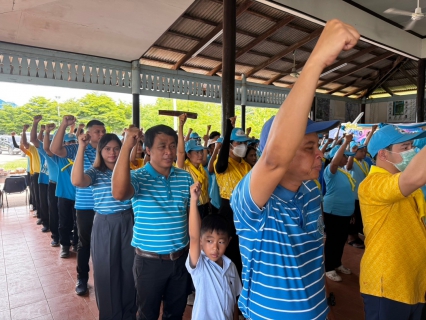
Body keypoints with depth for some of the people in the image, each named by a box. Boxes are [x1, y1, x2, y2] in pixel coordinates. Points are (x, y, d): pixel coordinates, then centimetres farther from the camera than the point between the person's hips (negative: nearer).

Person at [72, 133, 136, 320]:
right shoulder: (95, 173, -3)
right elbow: (77, 181, -24)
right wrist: (81, 148, -26)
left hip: (128, 223, 2)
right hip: (104, 226, -1)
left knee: (129, 270, 13)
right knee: (106, 272, 11)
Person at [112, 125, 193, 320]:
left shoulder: (186, 178, -2)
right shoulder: (137, 178, -13)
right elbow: (119, 193, -36)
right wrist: (127, 146, -35)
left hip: (181, 258, 3)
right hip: (149, 260, -3)